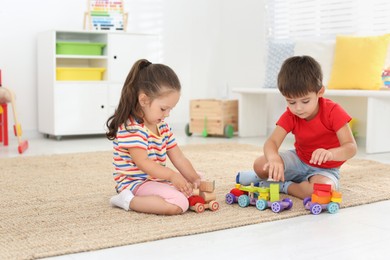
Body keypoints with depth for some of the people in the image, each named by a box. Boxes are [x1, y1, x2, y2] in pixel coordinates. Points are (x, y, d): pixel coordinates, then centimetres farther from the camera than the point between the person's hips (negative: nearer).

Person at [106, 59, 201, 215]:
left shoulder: (163, 127, 10)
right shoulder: (131, 128, -19)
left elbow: (179, 158, 8)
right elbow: (143, 163, -27)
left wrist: (195, 178, -5)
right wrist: (172, 175, -33)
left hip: (156, 180, 10)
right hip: (135, 183, -10)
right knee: (179, 204, -29)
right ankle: (128, 200, -16)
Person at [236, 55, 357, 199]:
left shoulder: (333, 112, -23)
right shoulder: (290, 116, -13)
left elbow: (351, 147, -29)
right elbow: (272, 141, -26)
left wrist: (330, 153, -53)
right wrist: (274, 159, -51)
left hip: (325, 169, -3)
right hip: (298, 159, 3)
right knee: (260, 164, -20)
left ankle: (283, 186, -13)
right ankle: (262, 176, 17)